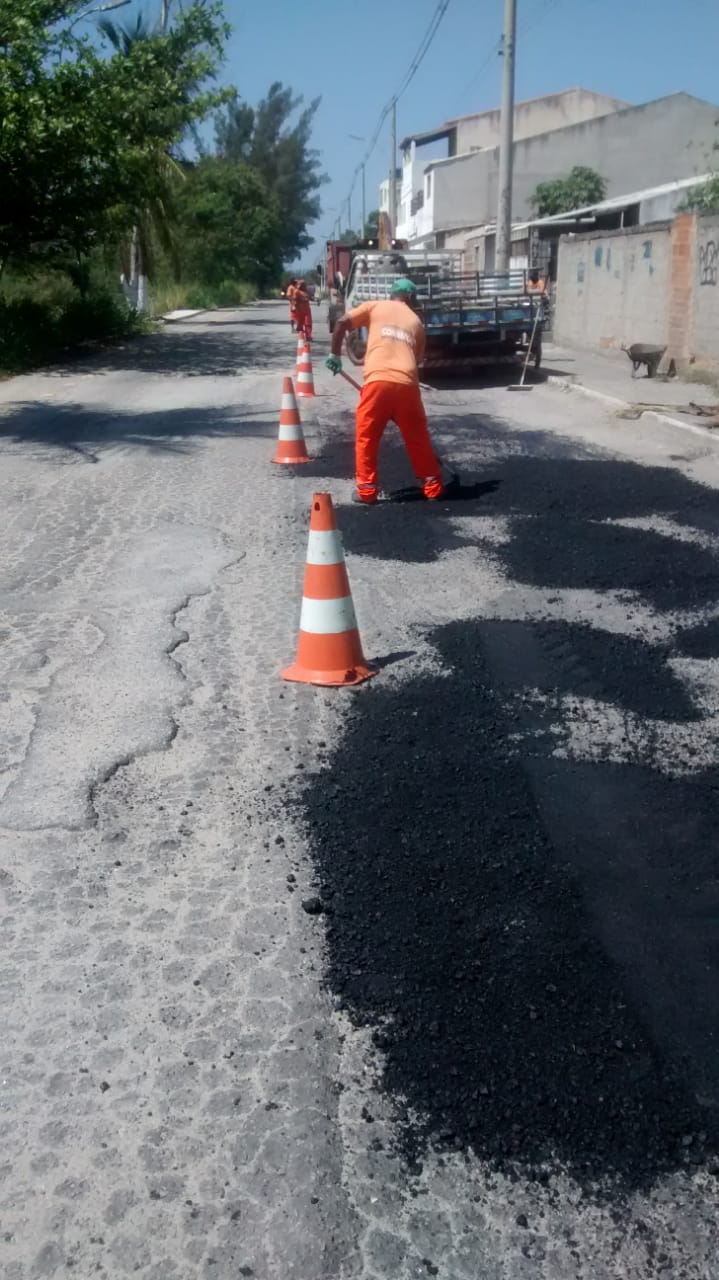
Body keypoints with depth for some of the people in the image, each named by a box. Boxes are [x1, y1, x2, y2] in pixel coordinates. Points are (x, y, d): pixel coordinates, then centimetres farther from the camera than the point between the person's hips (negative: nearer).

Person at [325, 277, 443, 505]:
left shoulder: (375, 307, 17)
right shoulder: (416, 322, 24)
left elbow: (341, 323, 5)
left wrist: (335, 354, 14)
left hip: (379, 380, -2)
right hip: (407, 383, 2)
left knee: (366, 437, 11)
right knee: (418, 437, 17)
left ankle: (367, 490, 10)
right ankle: (433, 487, 23)